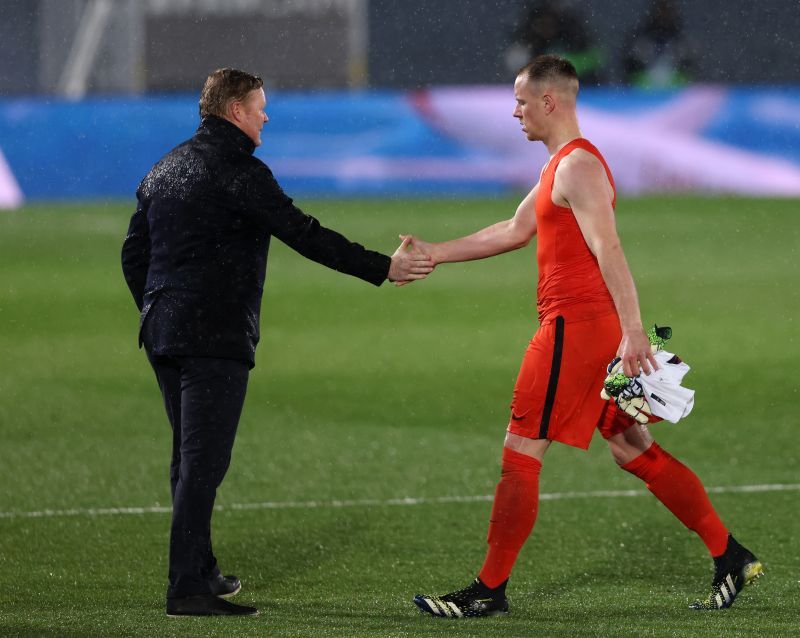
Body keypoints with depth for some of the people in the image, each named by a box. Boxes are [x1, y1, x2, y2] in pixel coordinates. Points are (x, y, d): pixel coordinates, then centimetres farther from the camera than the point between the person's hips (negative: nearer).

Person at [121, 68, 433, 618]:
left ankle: (201, 571, 26)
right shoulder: (236, 171, -11)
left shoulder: (164, 169, 16)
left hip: (163, 333, 9)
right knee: (203, 462, -10)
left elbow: (134, 253, 20)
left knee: (189, 458, 17)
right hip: (215, 337, -9)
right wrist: (383, 268, -13)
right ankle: (188, 589, -13)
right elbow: (305, 235, -15)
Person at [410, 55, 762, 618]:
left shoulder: (578, 166, -13)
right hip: (595, 328, 10)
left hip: (575, 327, -10)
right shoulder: (563, 164, 19)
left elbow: (608, 250, -23)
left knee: (520, 452, -5)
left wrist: (632, 330, -30)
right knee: (633, 449, 10)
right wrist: (434, 253, 26)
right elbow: (514, 232, 27)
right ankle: (731, 557, 9)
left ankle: (490, 591, 0)